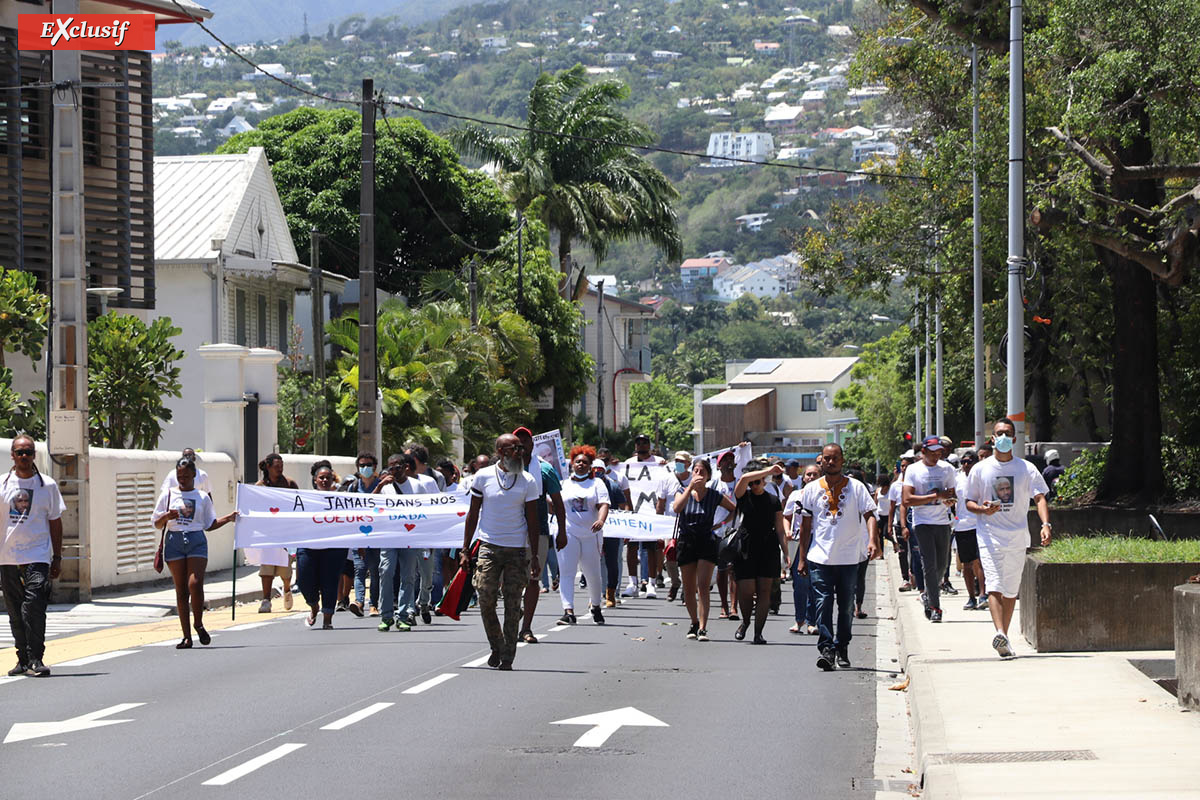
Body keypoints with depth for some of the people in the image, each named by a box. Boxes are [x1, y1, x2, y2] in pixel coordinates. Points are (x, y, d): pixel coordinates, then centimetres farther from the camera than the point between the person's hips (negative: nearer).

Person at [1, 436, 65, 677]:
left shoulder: (47, 485, 5)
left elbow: (55, 522, 9)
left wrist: (57, 558, 7)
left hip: (37, 556, -2)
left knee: (34, 607, -16)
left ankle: (35, 659, -15)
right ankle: (23, 659, 16)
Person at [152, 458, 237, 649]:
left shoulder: (203, 497, 12)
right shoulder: (168, 496, 10)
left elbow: (210, 524, 17)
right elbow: (157, 523, 11)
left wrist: (228, 518, 4)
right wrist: (167, 517, -10)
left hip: (196, 540, -1)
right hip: (174, 542, 1)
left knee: (195, 584, -18)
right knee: (181, 590, 0)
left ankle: (199, 625, 4)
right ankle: (186, 636, 3)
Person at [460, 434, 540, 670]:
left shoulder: (528, 481, 4)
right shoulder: (483, 477, 3)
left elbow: (532, 522, 6)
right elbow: (473, 514, 8)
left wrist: (534, 557, 0)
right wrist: (465, 549, 4)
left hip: (518, 549, 0)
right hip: (489, 546, 0)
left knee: (512, 606, -2)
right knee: (486, 601, -7)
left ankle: (507, 657, 7)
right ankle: (497, 647, 16)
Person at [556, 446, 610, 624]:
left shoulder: (597, 483, 8)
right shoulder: (564, 484, 11)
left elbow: (603, 504, -5)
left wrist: (601, 520, -24)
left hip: (590, 534, 0)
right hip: (568, 534, 0)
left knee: (593, 574, 9)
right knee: (567, 572, -12)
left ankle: (596, 606, 31)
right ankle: (568, 611, -18)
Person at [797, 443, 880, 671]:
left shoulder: (856, 487, 4)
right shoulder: (811, 489, 8)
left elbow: (869, 515, -1)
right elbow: (806, 525, 11)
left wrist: (873, 541, -19)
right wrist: (802, 558, 9)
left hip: (849, 558, 0)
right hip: (820, 558, 0)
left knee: (846, 607, 7)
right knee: (823, 603, -12)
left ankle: (842, 649, 19)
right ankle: (826, 649, -16)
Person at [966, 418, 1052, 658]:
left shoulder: (1026, 469, 5)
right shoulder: (980, 469, 5)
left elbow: (1040, 498, -2)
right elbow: (969, 502, 10)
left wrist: (1046, 524, -20)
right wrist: (982, 509, -13)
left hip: (1017, 537, 2)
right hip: (989, 536, -2)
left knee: (1011, 590, 7)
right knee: (994, 585, -18)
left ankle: (1005, 637, 17)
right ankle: (999, 633, -33)